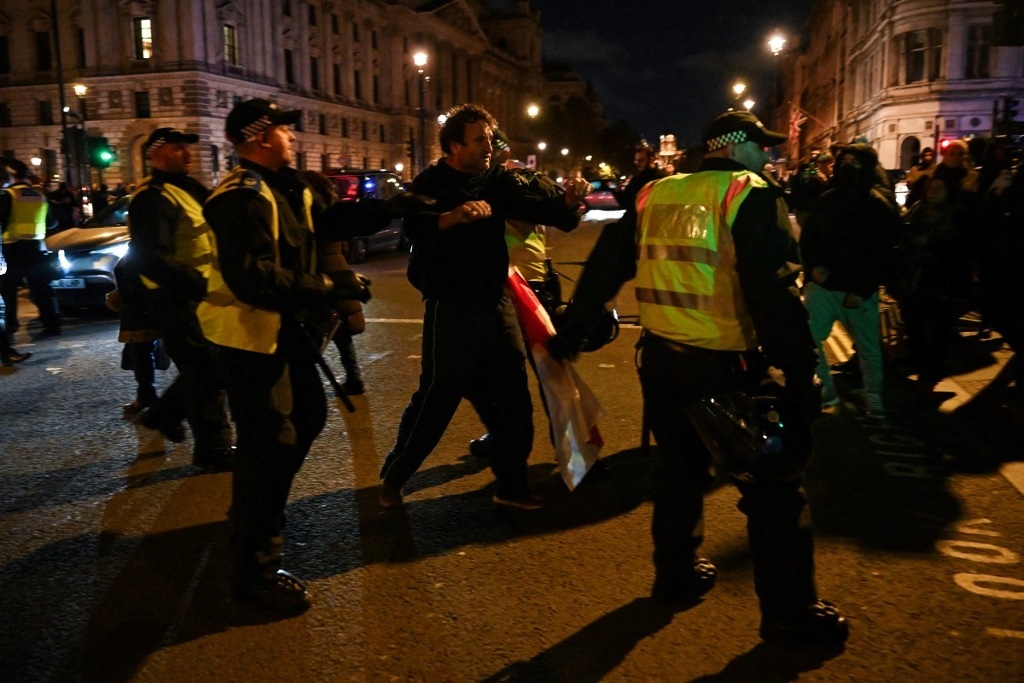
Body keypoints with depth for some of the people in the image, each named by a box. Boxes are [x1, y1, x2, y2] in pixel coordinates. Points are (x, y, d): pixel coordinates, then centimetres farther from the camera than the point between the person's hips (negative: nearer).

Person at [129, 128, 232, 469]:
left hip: (199, 294, 9)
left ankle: (163, 414, 36)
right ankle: (214, 449, 8)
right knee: (205, 371, -3)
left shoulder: (188, 187, 13)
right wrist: (197, 285, -30)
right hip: (178, 299, -9)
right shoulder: (152, 199, -17)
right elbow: (149, 259, -26)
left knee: (205, 366, 18)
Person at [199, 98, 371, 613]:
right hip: (250, 333, -11)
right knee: (272, 440, -7)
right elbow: (253, 278, -29)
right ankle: (255, 570, 5)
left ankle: (258, 512, 42)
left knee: (307, 415, 22)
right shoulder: (242, 197, -20)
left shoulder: (285, 190, 13)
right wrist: (327, 290, -29)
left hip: (282, 326, 11)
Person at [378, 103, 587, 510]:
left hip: (495, 304, 6)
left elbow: (535, 209, -2)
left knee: (512, 396, 9)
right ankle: (392, 477, 19)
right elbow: (414, 227, -26)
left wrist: (566, 202, -22)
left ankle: (511, 485, 23)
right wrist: (456, 215, -43)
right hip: (451, 310, -5)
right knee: (437, 398, 0)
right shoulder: (430, 184, -7)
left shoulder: (497, 180, 6)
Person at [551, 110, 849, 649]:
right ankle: (790, 615, 15)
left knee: (679, 467, 24)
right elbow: (774, 292, -18)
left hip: (661, 358, 7)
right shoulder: (752, 196, -8)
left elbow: (607, 266, 13)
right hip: (724, 366, -6)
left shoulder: (656, 194, 9)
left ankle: (676, 576, 37)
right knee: (773, 487, 6)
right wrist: (800, 373, -17)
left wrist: (573, 329, 21)